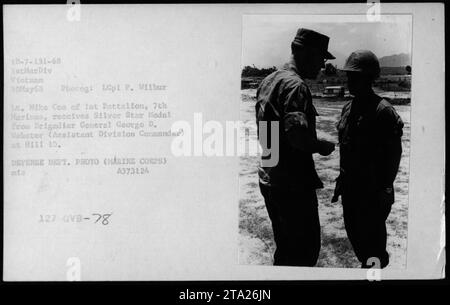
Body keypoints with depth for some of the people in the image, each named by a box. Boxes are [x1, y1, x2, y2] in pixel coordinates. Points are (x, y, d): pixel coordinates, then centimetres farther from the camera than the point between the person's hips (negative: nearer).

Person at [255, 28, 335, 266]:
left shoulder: (268, 81, 12)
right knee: (306, 248, 5)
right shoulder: (295, 85, -18)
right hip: (293, 185, -9)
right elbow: (297, 135, -30)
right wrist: (322, 146, -11)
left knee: (285, 247, 21)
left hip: (269, 180, 9)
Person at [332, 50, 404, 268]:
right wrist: (342, 178, 17)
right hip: (351, 186, 8)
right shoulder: (348, 108, 8)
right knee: (352, 229, 17)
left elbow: (393, 154, -15)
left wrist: (385, 189, -15)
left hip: (373, 189, -8)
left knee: (371, 233, 2)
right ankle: (367, 264, 37)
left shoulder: (383, 111, -16)